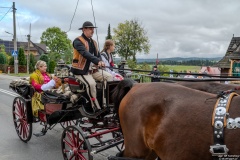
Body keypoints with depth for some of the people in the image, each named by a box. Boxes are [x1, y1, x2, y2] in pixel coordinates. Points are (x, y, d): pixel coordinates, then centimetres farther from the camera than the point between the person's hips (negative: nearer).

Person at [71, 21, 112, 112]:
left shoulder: (93, 42, 17)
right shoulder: (78, 41, -9)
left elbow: (97, 55, 9)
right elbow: (85, 53, -27)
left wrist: (100, 63, -15)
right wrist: (98, 61, -40)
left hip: (92, 69, 8)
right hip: (81, 70, -7)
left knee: (109, 77, -8)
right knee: (91, 83, -32)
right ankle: (96, 108, -19)